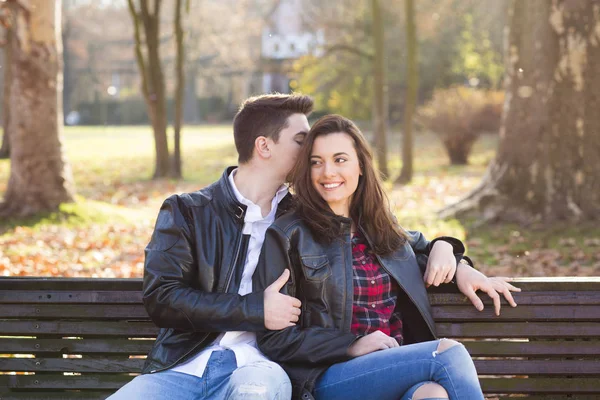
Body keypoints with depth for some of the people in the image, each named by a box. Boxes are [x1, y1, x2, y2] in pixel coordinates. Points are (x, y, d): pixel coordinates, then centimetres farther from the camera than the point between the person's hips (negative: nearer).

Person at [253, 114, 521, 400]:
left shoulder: (382, 229, 18)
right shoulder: (288, 237, 2)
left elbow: (420, 246, 41)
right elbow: (274, 339, -1)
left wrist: (444, 249, 15)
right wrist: (352, 347, -14)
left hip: (400, 370, 4)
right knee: (449, 354, -27)